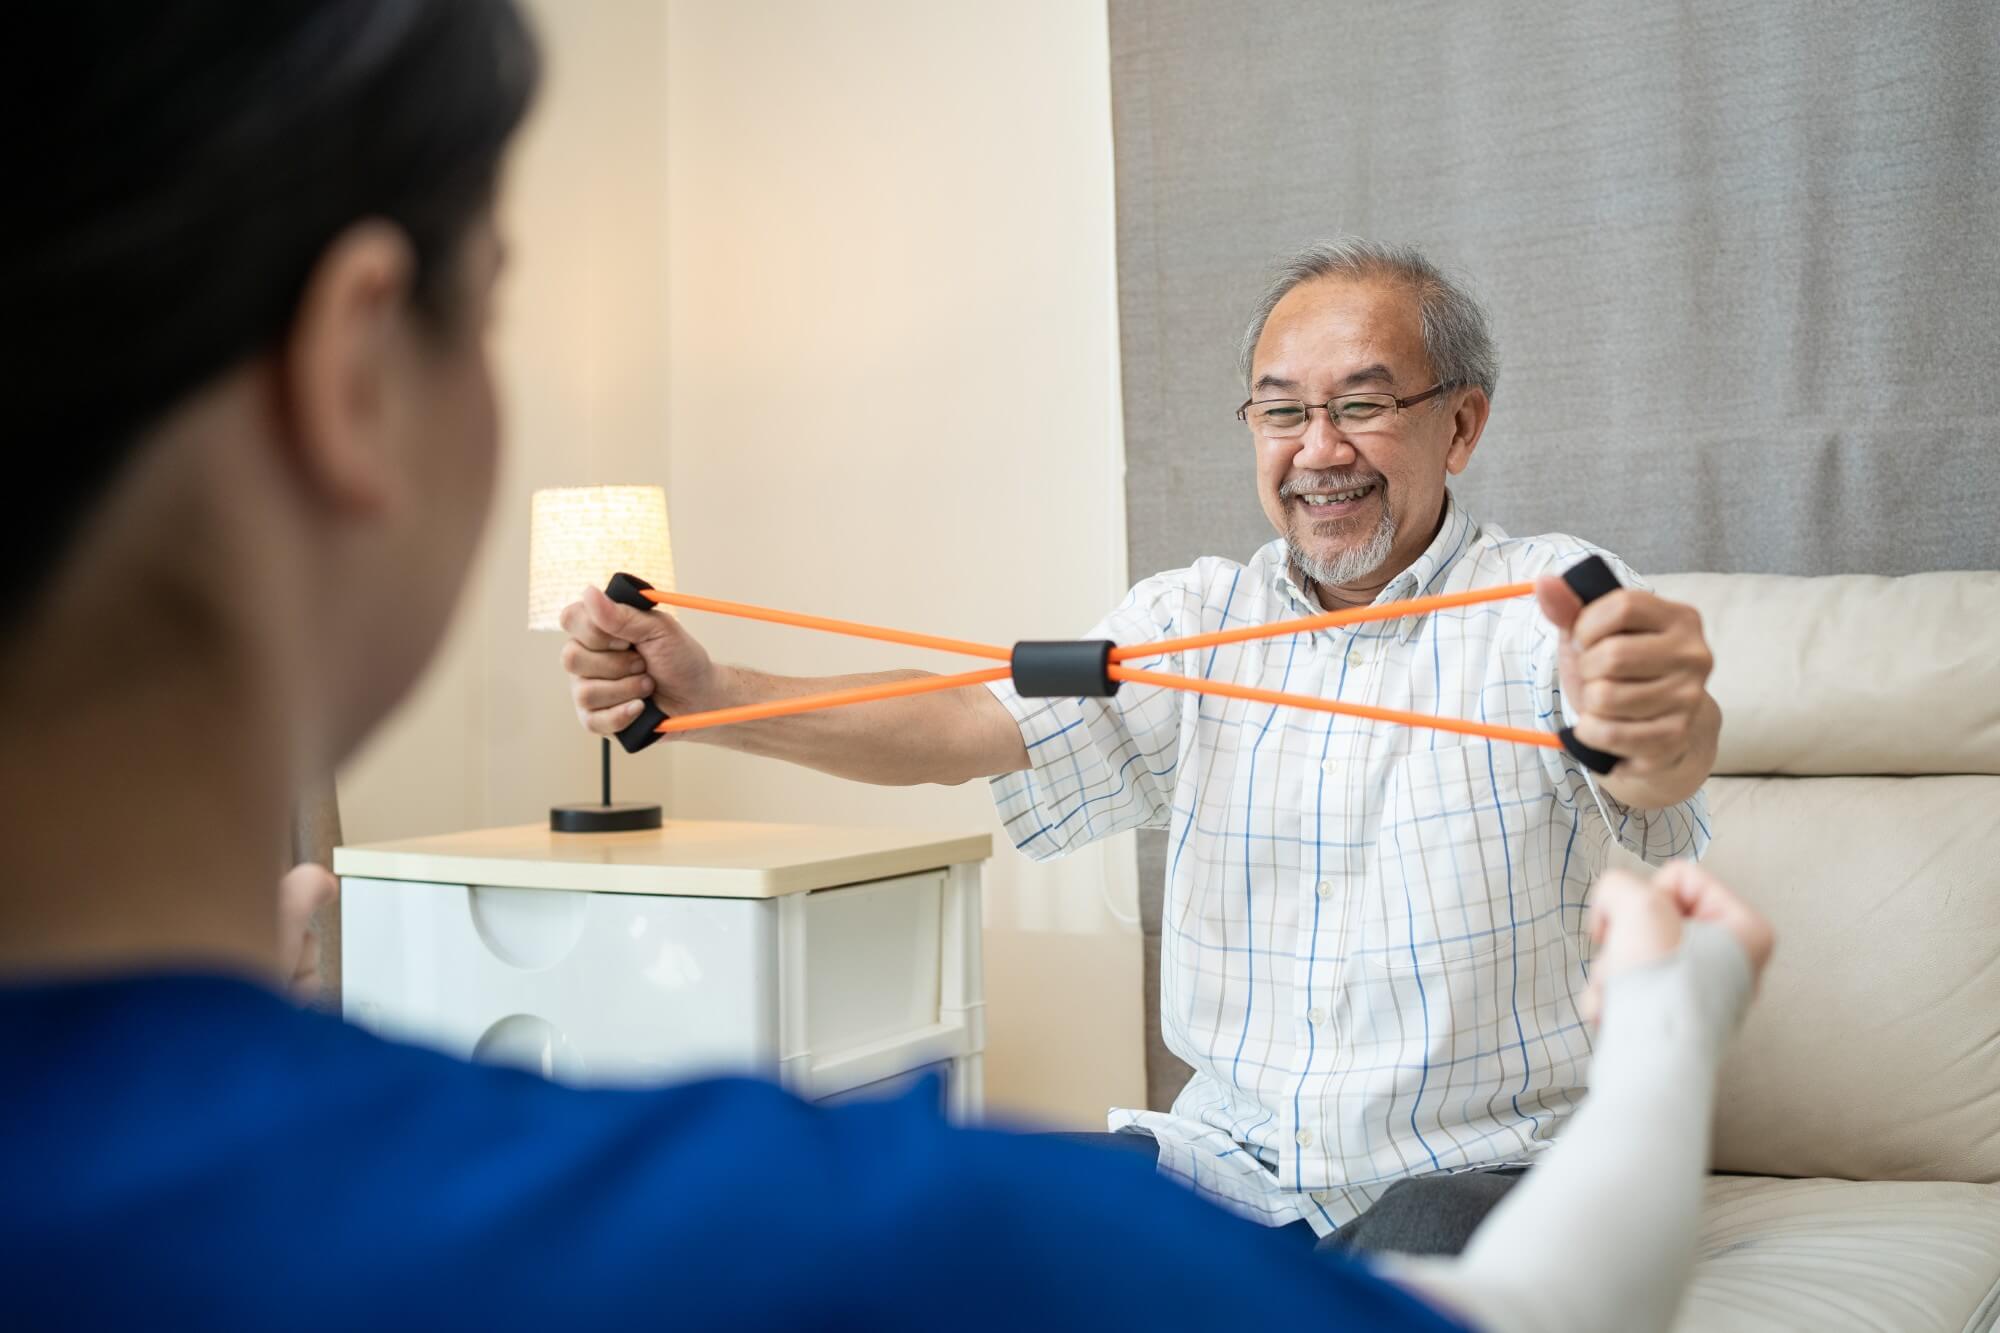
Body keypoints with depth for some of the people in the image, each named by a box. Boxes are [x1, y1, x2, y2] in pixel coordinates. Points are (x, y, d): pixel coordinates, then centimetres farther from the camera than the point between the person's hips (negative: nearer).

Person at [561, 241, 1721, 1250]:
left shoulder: (1554, 607, -6)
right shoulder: (1198, 619, 6)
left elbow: (1662, 771, -27)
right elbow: (969, 725, -7)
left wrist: (1659, 727, -53)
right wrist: (713, 697, -23)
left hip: (1475, 1171, -3)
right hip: (1226, 1154, 4)